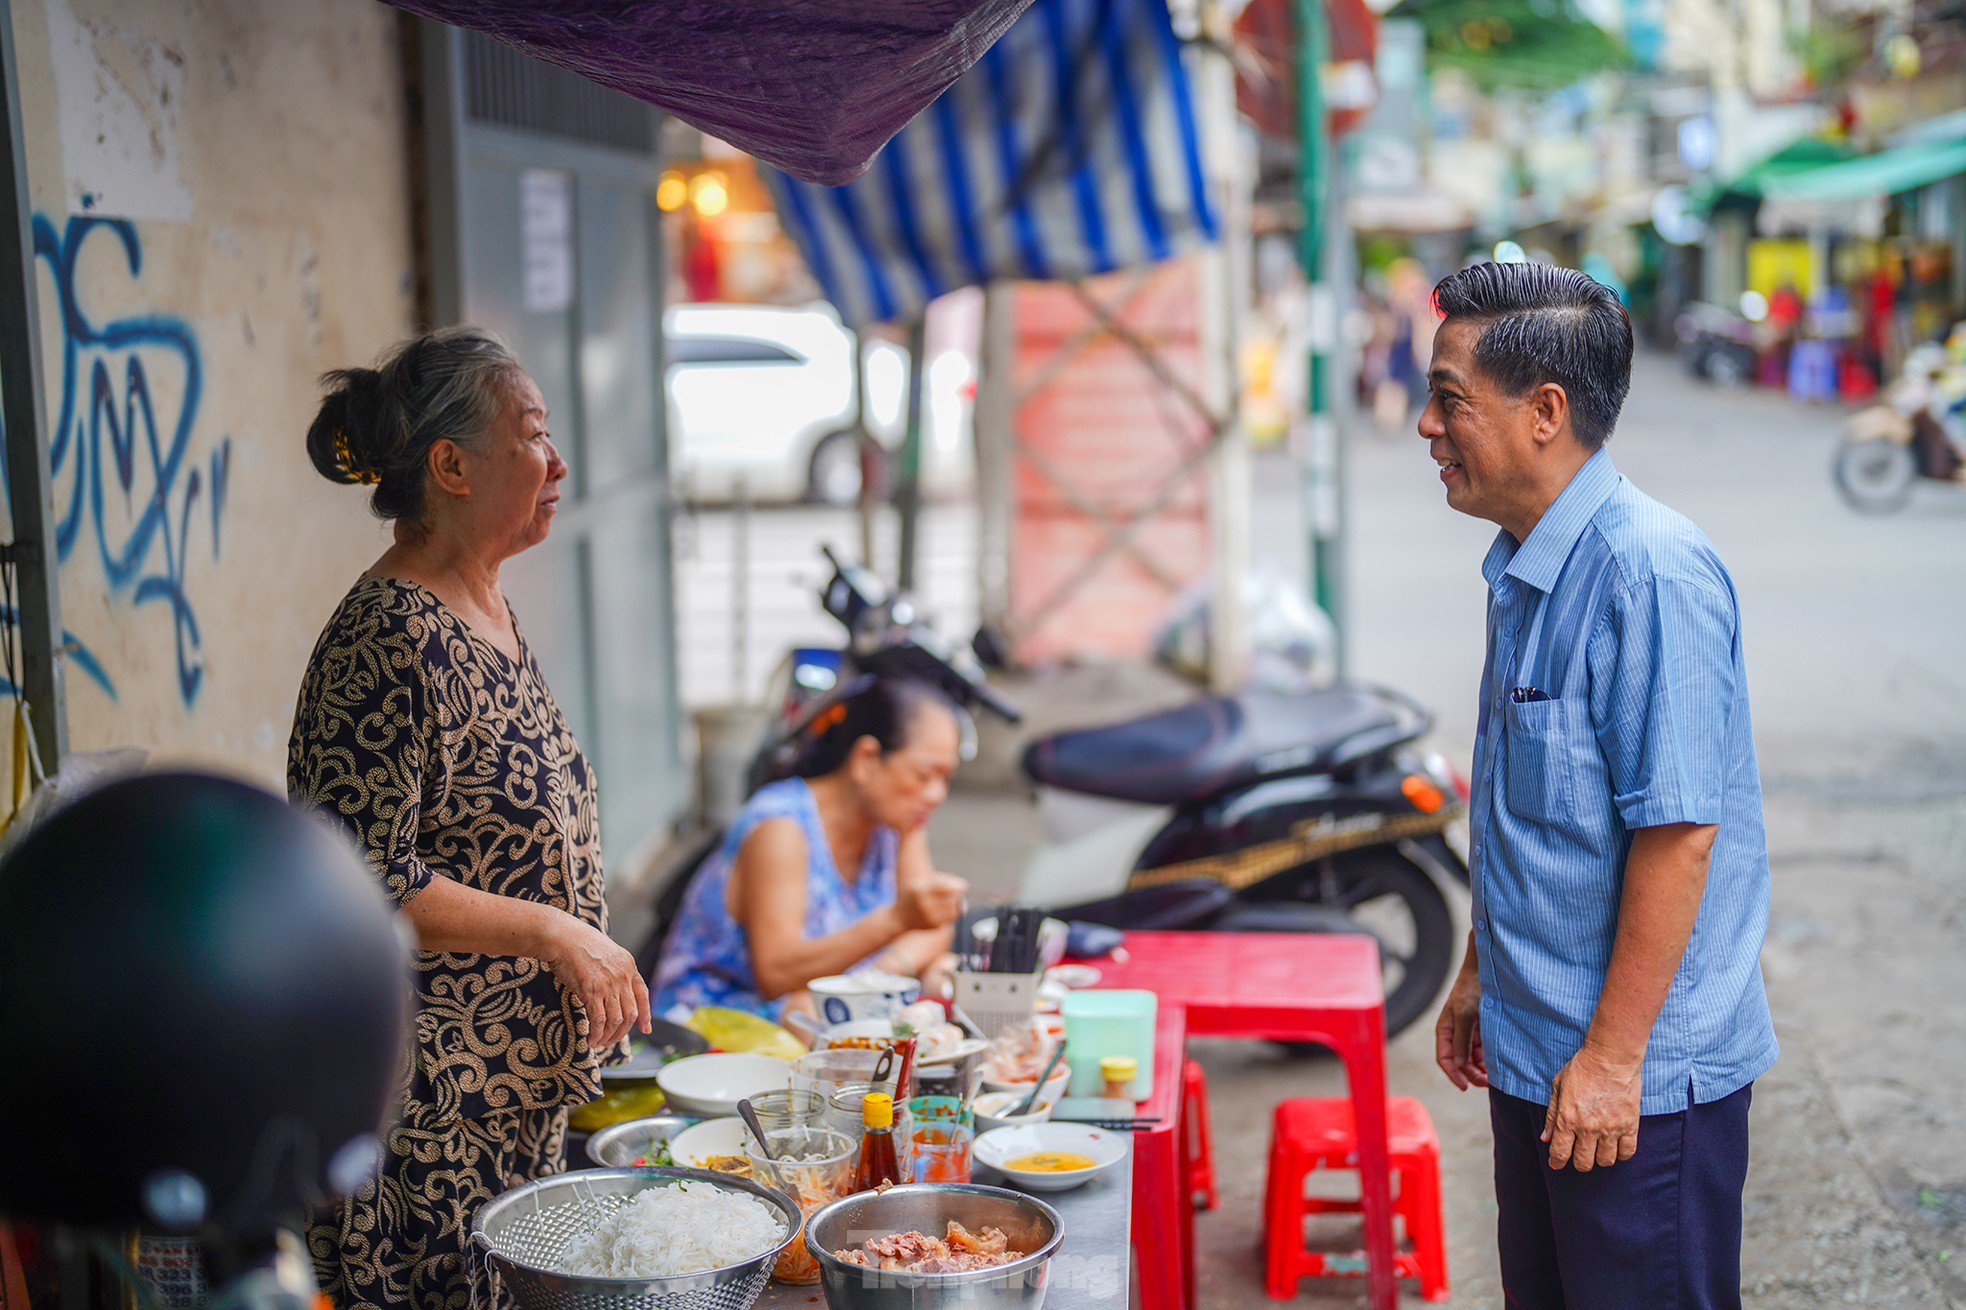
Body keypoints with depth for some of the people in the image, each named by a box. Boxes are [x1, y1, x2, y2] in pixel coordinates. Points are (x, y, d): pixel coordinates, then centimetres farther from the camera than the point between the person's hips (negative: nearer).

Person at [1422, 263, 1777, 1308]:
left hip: (1639, 1076, -9)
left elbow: (1679, 831, -24)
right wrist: (1480, 978, 20)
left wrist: (1611, 1056, -21)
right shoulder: (1524, 570, 8)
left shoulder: (1650, 574, -21)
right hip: (1533, 1056, 9)